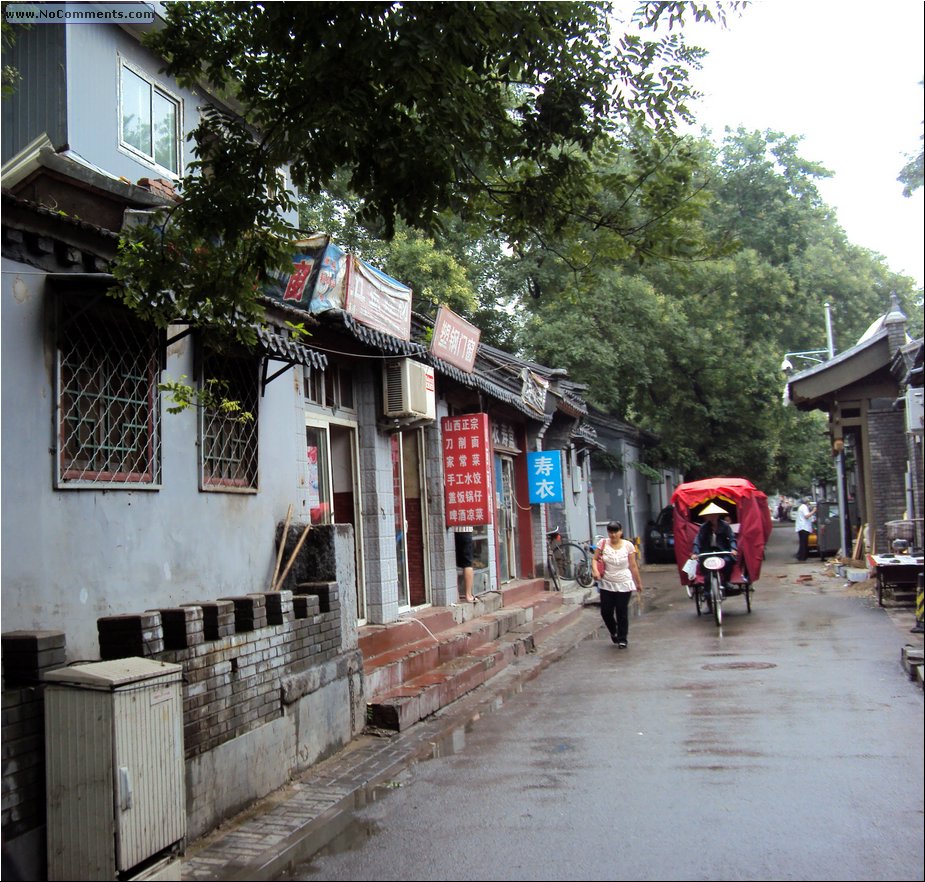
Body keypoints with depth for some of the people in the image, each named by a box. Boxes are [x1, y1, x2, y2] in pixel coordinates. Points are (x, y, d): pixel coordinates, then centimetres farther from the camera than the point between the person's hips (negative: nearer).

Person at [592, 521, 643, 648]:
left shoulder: (628, 545, -4)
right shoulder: (603, 543, -2)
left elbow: (633, 566, 0)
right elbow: (595, 559, 2)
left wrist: (638, 582, 4)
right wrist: (595, 570, -19)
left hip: (624, 584, -1)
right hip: (607, 584, 2)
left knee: (622, 612, 2)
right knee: (606, 611, 2)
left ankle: (622, 639, 18)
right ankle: (613, 632, 31)